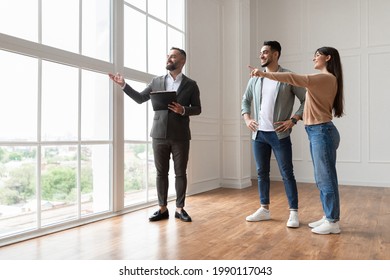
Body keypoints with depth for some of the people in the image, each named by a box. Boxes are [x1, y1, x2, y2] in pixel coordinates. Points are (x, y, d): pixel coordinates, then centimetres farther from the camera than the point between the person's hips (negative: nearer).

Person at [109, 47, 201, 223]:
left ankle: (180, 209, 15)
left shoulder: (191, 84, 5)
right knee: (161, 173, 6)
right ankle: (162, 208, 16)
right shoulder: (157, 81, 11)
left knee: (180, 173, 4)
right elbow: (140, 98, 15)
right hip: (159, 135, 2)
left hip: (180, 136, -2)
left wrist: (183, 110, -14)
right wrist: (124, 85, 6)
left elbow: (197, 109, 5)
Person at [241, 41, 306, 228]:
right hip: (259, 134, 5)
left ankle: (293, 213, 10)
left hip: (279, 135, -5)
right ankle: (264, 209, 23)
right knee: (262, 173, 11)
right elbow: (245, 100, 20)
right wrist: (247, 119, 5)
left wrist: (293, 119, -12)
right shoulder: (255, 78, 9)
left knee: (287, 174, 0)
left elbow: (306, 100, -3)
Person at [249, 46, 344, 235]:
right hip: (316, 132, 10)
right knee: (322, 177, 13)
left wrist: (264, 74, -22)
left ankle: (333, 222, 5)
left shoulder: (326, 78, -12)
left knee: (326, 177, -4)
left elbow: (295, 79, -21)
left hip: (322, 132, -10)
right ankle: (328, 217, 22)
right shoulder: (323, 79, 20)